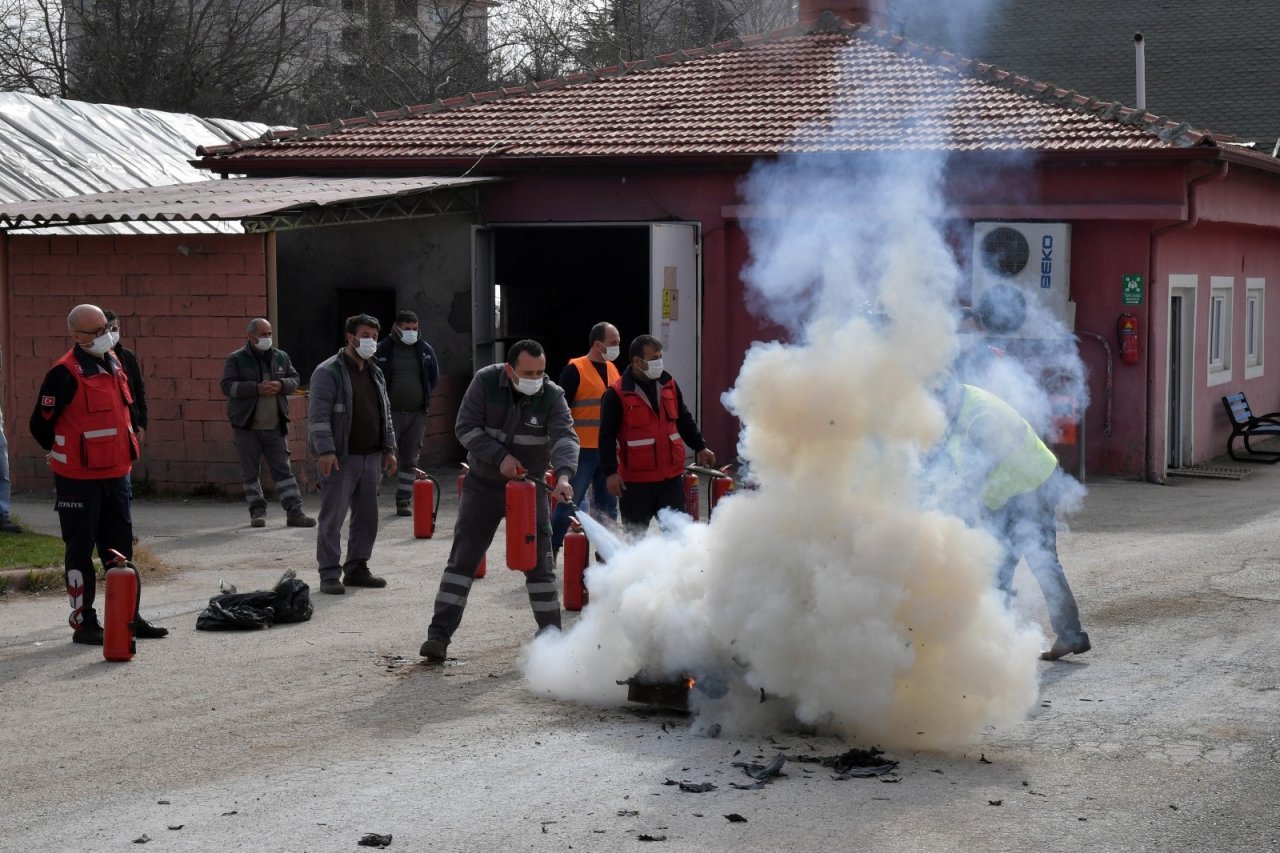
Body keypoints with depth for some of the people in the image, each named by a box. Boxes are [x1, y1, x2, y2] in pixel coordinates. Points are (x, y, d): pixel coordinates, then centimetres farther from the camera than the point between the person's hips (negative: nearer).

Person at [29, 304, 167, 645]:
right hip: (79, 479, -7)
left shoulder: (114, 364, 9)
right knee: (81, 551, 1)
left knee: (120, 549, 13)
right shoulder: (65, 373, -16)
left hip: (116, 475, 7)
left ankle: (129, 617, 21)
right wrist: (68, 456, 2)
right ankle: (84, 624, 8)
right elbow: (41, 425, -12)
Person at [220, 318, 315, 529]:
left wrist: (281, 385, -10)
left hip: (275, 426, 2)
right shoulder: (236, 359, -2)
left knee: (283, 469, 2)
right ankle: (257, 510, 16)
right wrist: (257, 388, -20)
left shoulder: (281, 357, 9)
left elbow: (294, 379, 13)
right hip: (246, 426, -2)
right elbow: (227, 386, -11)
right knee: (250, 472, 5)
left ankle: (294, 512, 0)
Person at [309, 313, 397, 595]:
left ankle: (357, 568, 20)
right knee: (332, 519, -4)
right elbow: (319, 415, -14)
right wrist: (325, 450, -21)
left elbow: (385, 414, 22)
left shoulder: (375, 373, 16)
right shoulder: (329, 371, -7)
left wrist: (388, 449, 15)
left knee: (367, 517, 10)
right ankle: (330, 574, 0)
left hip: (371, 457, 7)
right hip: (341, 458, -7)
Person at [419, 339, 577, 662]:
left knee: (539, 561, 2)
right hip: (484, 484, 0)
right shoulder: (486, 382, -12)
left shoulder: (552, 396, -12)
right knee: (463, 558, -3)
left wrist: (563, 474, -44)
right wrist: (500, 457, -22)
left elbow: (565, 437, -25)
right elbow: (465, 427, -12)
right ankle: (439, 634, -2)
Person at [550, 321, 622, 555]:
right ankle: (549, 552, 3)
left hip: (607, 451, 7)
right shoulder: (575, 370, -9)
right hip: (582, 451, -7)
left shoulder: (613, 370, 13)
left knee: (608, 506, 9)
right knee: (568, 504, -5)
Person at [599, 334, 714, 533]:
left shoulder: (669, 385, 8)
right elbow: (607, 436, -9)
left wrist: (700, 447, 12)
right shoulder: (617, 394, -9)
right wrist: (610, 472, -14)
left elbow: (685, 422, 19)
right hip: (635, 480, -4)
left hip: (671, 476, 5)